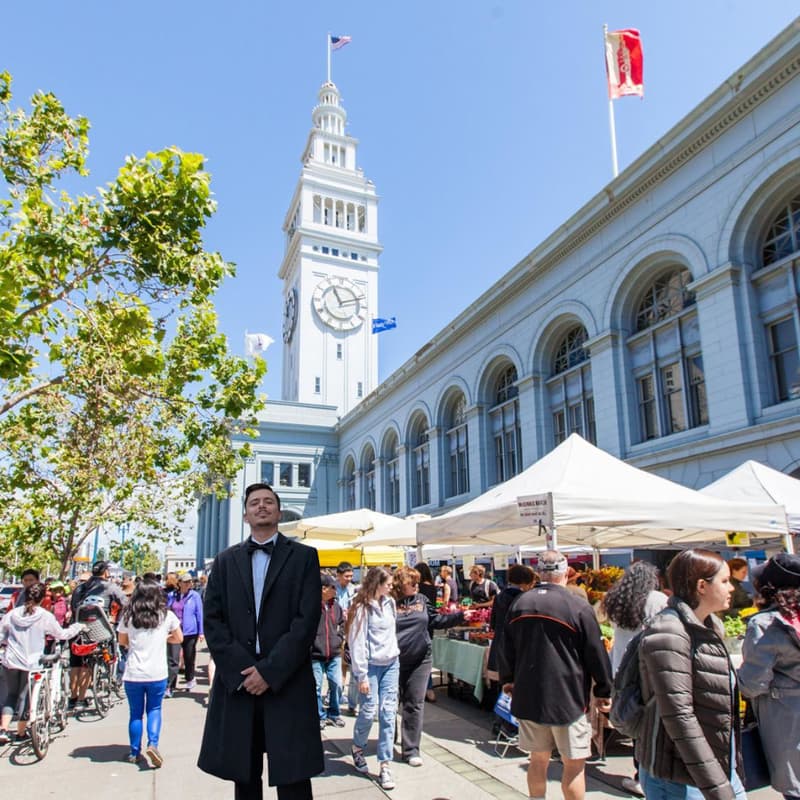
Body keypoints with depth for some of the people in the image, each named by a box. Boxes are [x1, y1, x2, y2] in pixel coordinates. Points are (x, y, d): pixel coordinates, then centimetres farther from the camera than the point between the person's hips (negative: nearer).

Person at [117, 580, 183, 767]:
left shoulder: (128, 616, -3)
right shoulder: (166, 615, -3)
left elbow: (122, 641, 11)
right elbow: (179, 638, 8)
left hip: (133, 674, 1)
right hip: (157, 674, -1)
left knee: (135, 713, 15)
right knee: (154, 709, 14)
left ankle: (134, 753, 20)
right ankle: (153, 743, -5)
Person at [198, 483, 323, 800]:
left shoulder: (304, 556, 3)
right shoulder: (226, 560, 12)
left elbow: (307, 620, -6)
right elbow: (212, 620, 4)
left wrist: (269, 670, -12)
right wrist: (242, 669, -8)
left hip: (287, 684, -2)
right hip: (237, 682, 3)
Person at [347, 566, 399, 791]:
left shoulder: (389, 603, 5)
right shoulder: (362, 608, -13)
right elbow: (357, 643, -13)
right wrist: (362, 676, -14)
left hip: (391, 664, 5)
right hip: (370, 665, -5)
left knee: (388, 712, 3)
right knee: (368, 711, 0)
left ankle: (385, 766, 9)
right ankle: (357, 748, 29)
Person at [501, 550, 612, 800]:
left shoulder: (518, 604, 2)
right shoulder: (579, 607, -13)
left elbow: (508, 649, 11)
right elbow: (596, 653, -7)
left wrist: (508, 680, 25)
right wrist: (604, 691, 7)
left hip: (527, 697, 5)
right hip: (567, 699, -4)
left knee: (538, 760, 17)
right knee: (574, 764, 8)